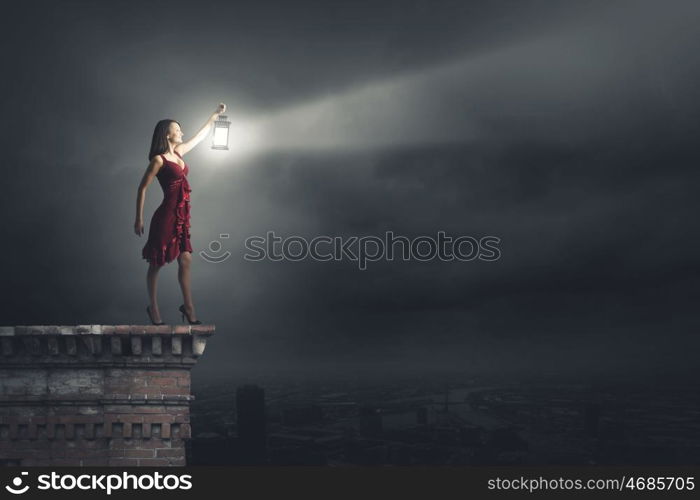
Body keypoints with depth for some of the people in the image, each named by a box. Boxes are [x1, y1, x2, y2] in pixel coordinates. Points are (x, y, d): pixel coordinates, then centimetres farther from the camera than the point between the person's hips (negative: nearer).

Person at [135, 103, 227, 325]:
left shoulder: (178, 152, 10)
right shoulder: (159, 160, -11)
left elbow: (200, 135, 25)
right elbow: (142, 188, -9)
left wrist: (215, 115, 32)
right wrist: (139, 219, -10)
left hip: (182, 216, 7)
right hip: (167, 216, -7)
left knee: (185, 260, 8)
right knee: (157, 263, 6)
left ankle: (188, 306, 18)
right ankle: (153, 308, 18)